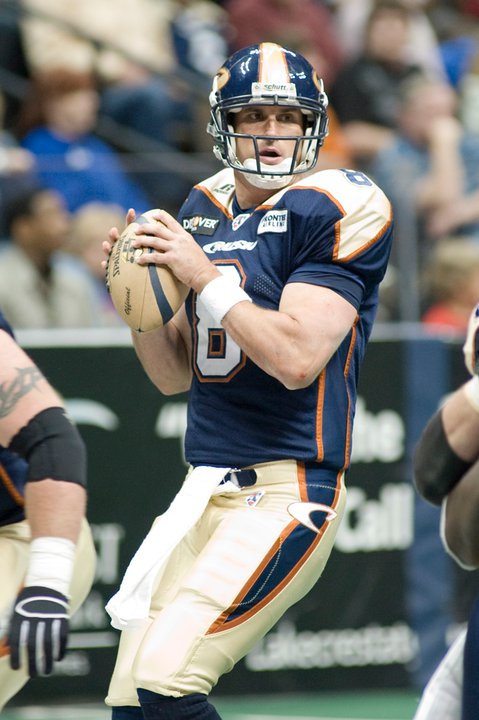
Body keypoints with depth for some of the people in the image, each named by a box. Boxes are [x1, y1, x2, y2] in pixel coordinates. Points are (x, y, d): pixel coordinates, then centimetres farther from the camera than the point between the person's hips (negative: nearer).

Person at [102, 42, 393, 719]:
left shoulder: (333, 211, -8)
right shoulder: (203, 212, 14)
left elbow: (298, 359, -18)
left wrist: (206, 278, -16)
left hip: (287, 492, -8)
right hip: (206, 487, 8)